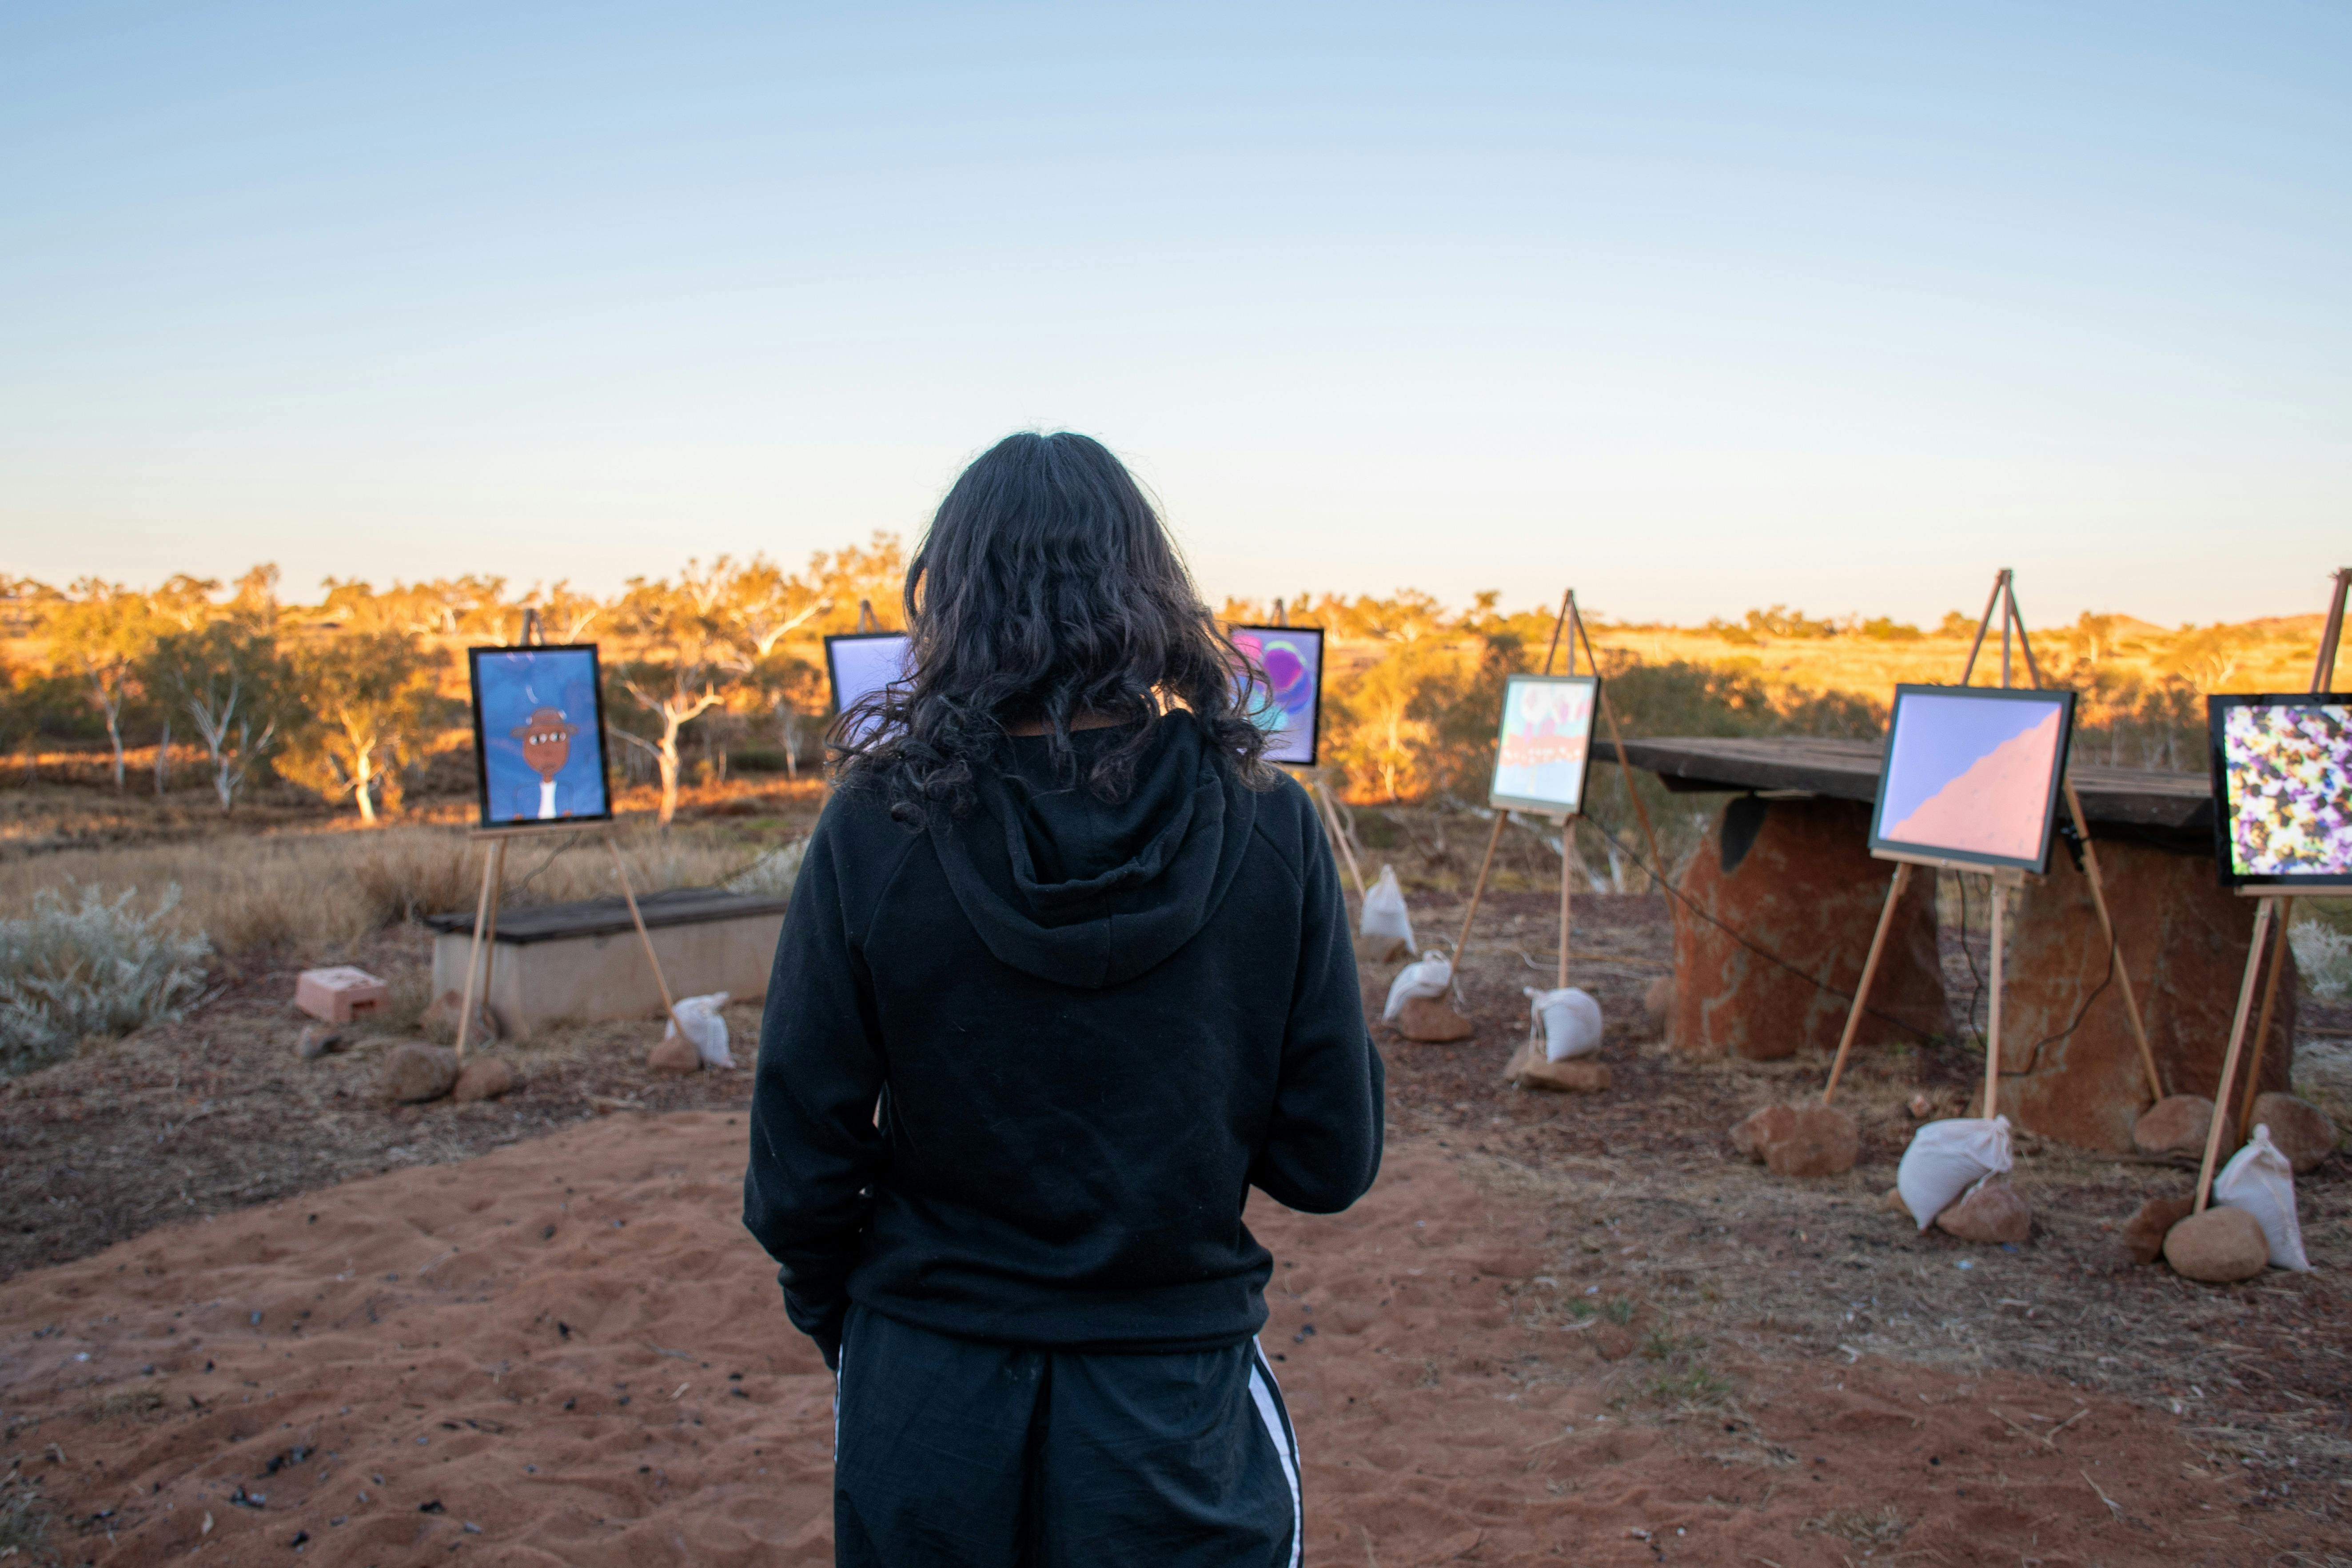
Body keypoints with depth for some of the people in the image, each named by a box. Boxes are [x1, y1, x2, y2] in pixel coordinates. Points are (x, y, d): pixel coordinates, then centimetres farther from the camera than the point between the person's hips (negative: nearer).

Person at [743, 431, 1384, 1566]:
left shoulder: (875, 831, -14)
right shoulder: (1269, 826, -12)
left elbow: (800, 1163, -8)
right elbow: (1330, 1163, -7)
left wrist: (834, 1320, 11)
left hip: (927, 1405, 1)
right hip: (1176, 1404, 0)